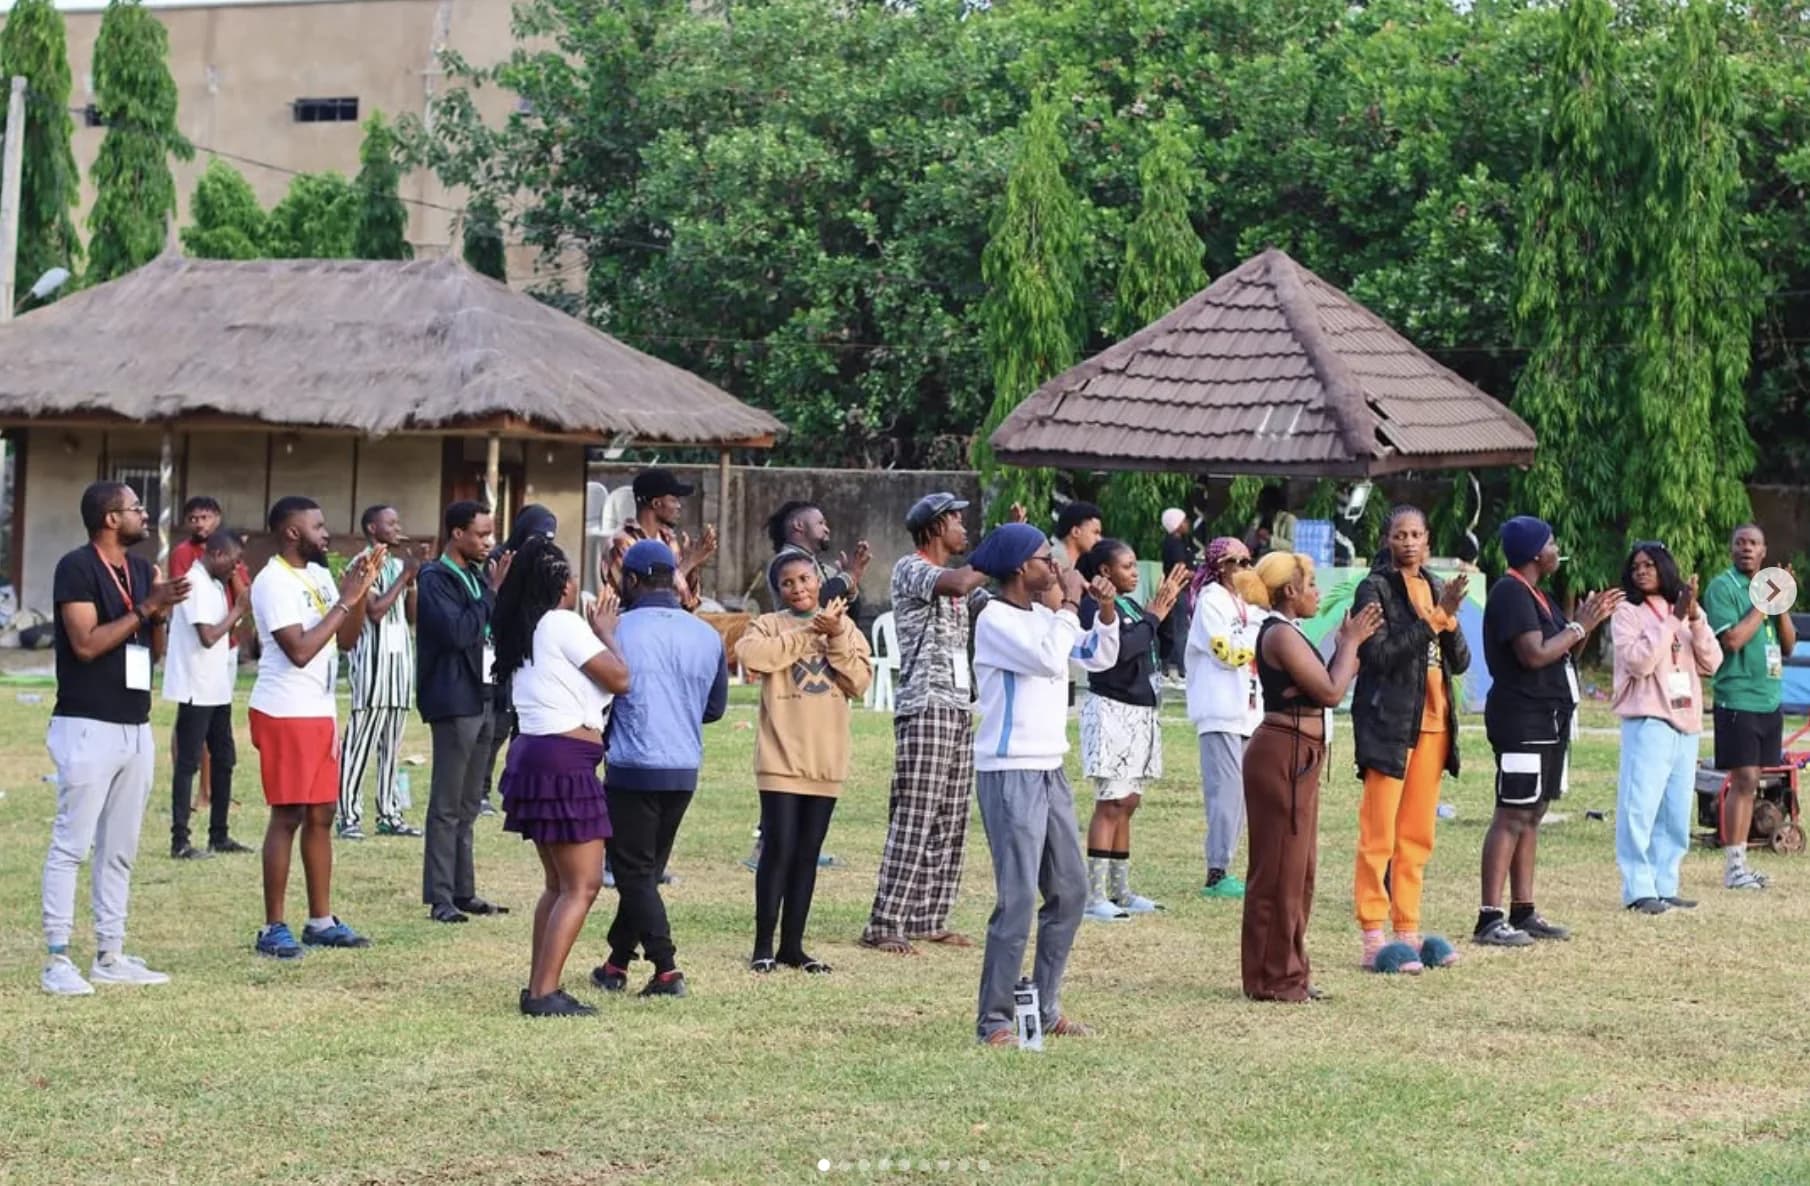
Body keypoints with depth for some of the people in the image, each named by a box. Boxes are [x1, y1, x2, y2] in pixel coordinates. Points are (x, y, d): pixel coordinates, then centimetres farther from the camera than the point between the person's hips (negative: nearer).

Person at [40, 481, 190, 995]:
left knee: (119, 850, 11)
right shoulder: (77, 567, -10)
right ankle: (58, 961, -6)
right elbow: (86, 644, -18)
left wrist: (162, 612, -3)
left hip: (136, 727, 8)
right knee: (71, 845, -7)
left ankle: (110, 956, 16)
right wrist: (146, 608, -17)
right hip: (88, 727, -8)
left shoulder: (141, 568, 14)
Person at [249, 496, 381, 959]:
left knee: (321, 815, 11)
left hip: (320, 712, 9)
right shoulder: (273, 582, -15)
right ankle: (273, 929, -1)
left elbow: (347, 639, 13)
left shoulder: (319, 575, 11)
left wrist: (361, 591, -1)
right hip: (284, 714, -9)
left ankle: (320, 921, 18)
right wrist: (344, 600, -18)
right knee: (287, 817, -6)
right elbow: (300, 650, -23)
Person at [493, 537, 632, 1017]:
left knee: (559, 884, 17)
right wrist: (605, 633, 4)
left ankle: (538, 988, 16)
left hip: (532, 754, 10)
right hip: (564, 761, -10)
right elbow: (620, 679, -11)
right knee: (582, 886, -7)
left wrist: (595, 632, 19)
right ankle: (545, 992, -12)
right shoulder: (565, 624, -11)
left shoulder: (521, 631, 15)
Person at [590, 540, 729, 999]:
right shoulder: (707, 636, 4)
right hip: (684, 771, 5)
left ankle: (666, 968, -9)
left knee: (635, 872, 1)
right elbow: (715, 707, 14)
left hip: (633, 768, -5)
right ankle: (617, 962, 25)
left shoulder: (619, 631, -11)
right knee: (646, 870, 17)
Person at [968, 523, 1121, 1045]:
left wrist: (1107, 611, 2)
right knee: (1018, 899, -11)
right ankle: (993, 1021, -7)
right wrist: (1068, 606, -13)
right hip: (1009, 773, -9)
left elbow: (1099, 657, 19)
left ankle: (1045, 1007, 21)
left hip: (1049, 771, 9)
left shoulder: (1044, 615, 12)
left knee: (1070, 892, 13)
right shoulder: (995, 620, -12)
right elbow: (1050, 659, -25)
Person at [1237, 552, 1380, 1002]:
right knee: (1279, 869, -5)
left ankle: (1288, 972, 21)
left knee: (1297, 869, 15)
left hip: (1296, 759, 11)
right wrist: (1350, 642, -6)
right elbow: (1330, 692, -18)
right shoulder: (1281, 635, -15)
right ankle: (1271, 978, 1)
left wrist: (1353, 644, 10)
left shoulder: (1285, 634, 17)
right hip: (1283, 757, -11)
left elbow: (1326, 685, 15)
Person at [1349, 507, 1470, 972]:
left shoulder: (1435, 588, 14)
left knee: (1418, 835, 10)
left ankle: (1407, 930, 16)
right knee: (1378, 834, -7)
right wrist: (1432, 620, -18)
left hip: (1432, 723, 7)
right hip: (1388, 721, -7)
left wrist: (1450, 619, -8)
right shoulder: (1375, 589, -4)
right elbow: (1378, 653, -17)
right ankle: (1372, 939, -6)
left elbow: (1461, 662, 10)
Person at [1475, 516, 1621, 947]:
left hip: (1548, 719, 11)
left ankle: (1523, 912, 16)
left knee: (1532, 815, 12)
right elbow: (1534, 654, -22)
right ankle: (1489, 919, -12)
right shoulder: (1511, 593, -14)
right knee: (1512, 816, -12)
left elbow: (1561, 650, 24)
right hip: (1522, 721, -11)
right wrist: (1579, 626, -11)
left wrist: (1589, 622, 11)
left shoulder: (1536, 595, 19)